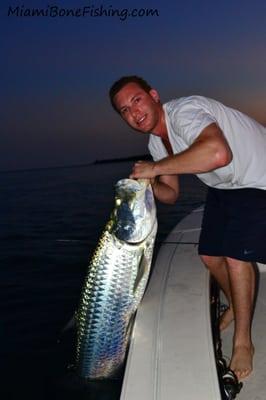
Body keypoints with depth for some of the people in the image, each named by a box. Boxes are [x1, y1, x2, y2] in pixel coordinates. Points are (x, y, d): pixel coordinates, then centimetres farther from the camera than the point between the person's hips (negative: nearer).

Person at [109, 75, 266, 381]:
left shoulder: (185, 110, -30)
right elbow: (171, 194, 5)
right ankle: (236, 306, 37)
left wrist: (155, 168, -39)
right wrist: (148, 183, -18)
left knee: (236, 255, -17)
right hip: (223, 186, 9)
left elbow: (218, 153, -51)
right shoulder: (156, 142, -2)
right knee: (210, 255, 8)